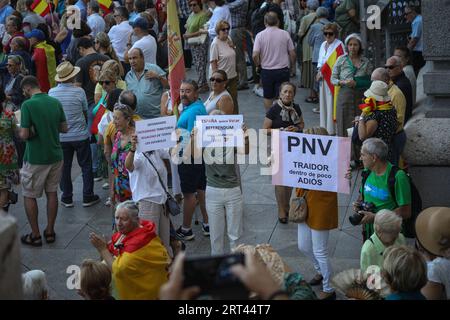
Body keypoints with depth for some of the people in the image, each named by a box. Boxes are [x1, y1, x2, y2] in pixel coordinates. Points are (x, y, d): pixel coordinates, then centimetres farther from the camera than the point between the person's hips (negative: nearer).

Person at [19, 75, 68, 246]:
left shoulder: (27, 105, -17)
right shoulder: (56, 102, 0)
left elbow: (24, 135, -20)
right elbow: (64, 128, 6)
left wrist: (19, 130, 1)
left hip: (35, 159, -5)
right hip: (55, 155, 5)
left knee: (29, 196, 9)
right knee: (52, 193, 15)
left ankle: (35, 235, 14)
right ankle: (50, 232, 22)